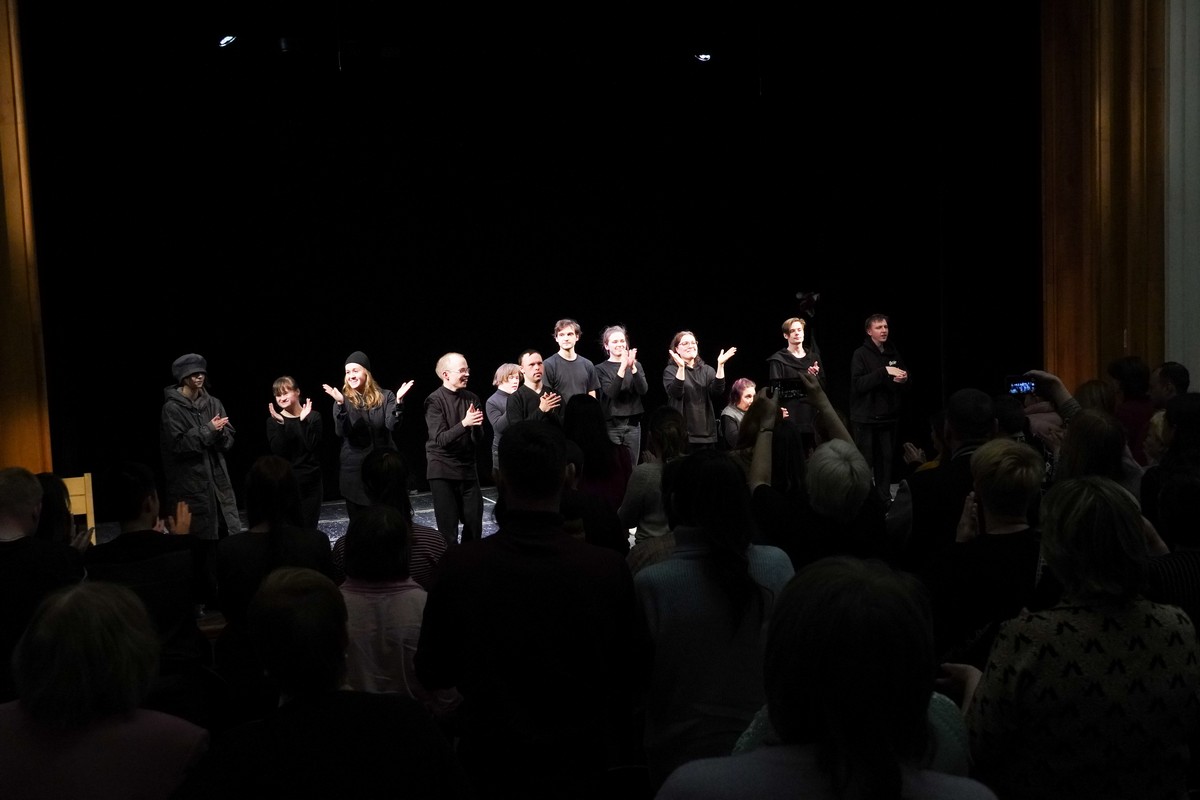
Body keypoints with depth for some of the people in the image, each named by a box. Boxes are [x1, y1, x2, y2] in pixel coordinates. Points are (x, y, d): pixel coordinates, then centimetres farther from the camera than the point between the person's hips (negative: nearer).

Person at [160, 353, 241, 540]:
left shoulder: (213, 404, 9)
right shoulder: (172, 408, -6)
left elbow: (229, 440, 8)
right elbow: (178, 445, -14)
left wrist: (220, 432, -13)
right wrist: (207, 430, -15)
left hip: (218, 479, 5)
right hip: (190, 484, -5)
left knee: (231, 534, 4)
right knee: (200, 538, -5)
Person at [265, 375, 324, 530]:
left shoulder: (313, 416, 0)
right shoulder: (274, 420, 2)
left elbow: (312, 446, -12)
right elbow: (278, 451, -10)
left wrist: (304, 421, -17)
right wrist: (280, 424, -18)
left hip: (311, 481, 0)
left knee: (310, 527, 2)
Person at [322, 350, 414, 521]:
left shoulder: (385, 396, 1)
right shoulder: (343, 399, 0)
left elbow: (392, 425, -12)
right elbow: (341, 432, -15)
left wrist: (398, 401, -27)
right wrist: (340, 404, -28)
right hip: (354, 468, 0)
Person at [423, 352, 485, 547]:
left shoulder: (472, 398, 5)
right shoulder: (435, 401, -8)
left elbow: (478, 440, 3)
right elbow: (440, 439, -16)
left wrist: (476, 425, -18)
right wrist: (464, 423, -29)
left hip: (468, 469, 4)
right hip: (442, 471, -4)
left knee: (475, 525, 7)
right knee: (448, 529, -1)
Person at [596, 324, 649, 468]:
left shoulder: (636, 365, 9)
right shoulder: (601, 369, 0)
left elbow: (643, 390, -5)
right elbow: (611, 392, -15)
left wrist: (632, 367, -18)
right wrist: (622, 368, -24)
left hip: (633, 423, 3)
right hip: (611, 424, -3)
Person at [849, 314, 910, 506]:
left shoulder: (893, 353, 11)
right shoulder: (861, 354, -6)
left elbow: (905, 384, 18)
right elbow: (858, 384, -18)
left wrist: (905, 379, -6)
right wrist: (884, 371, -23)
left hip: (888, 416, 5)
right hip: (865, 417, -5)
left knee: (886, 459, 4)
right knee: (865, 462, -3)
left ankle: (885, 498, 14)